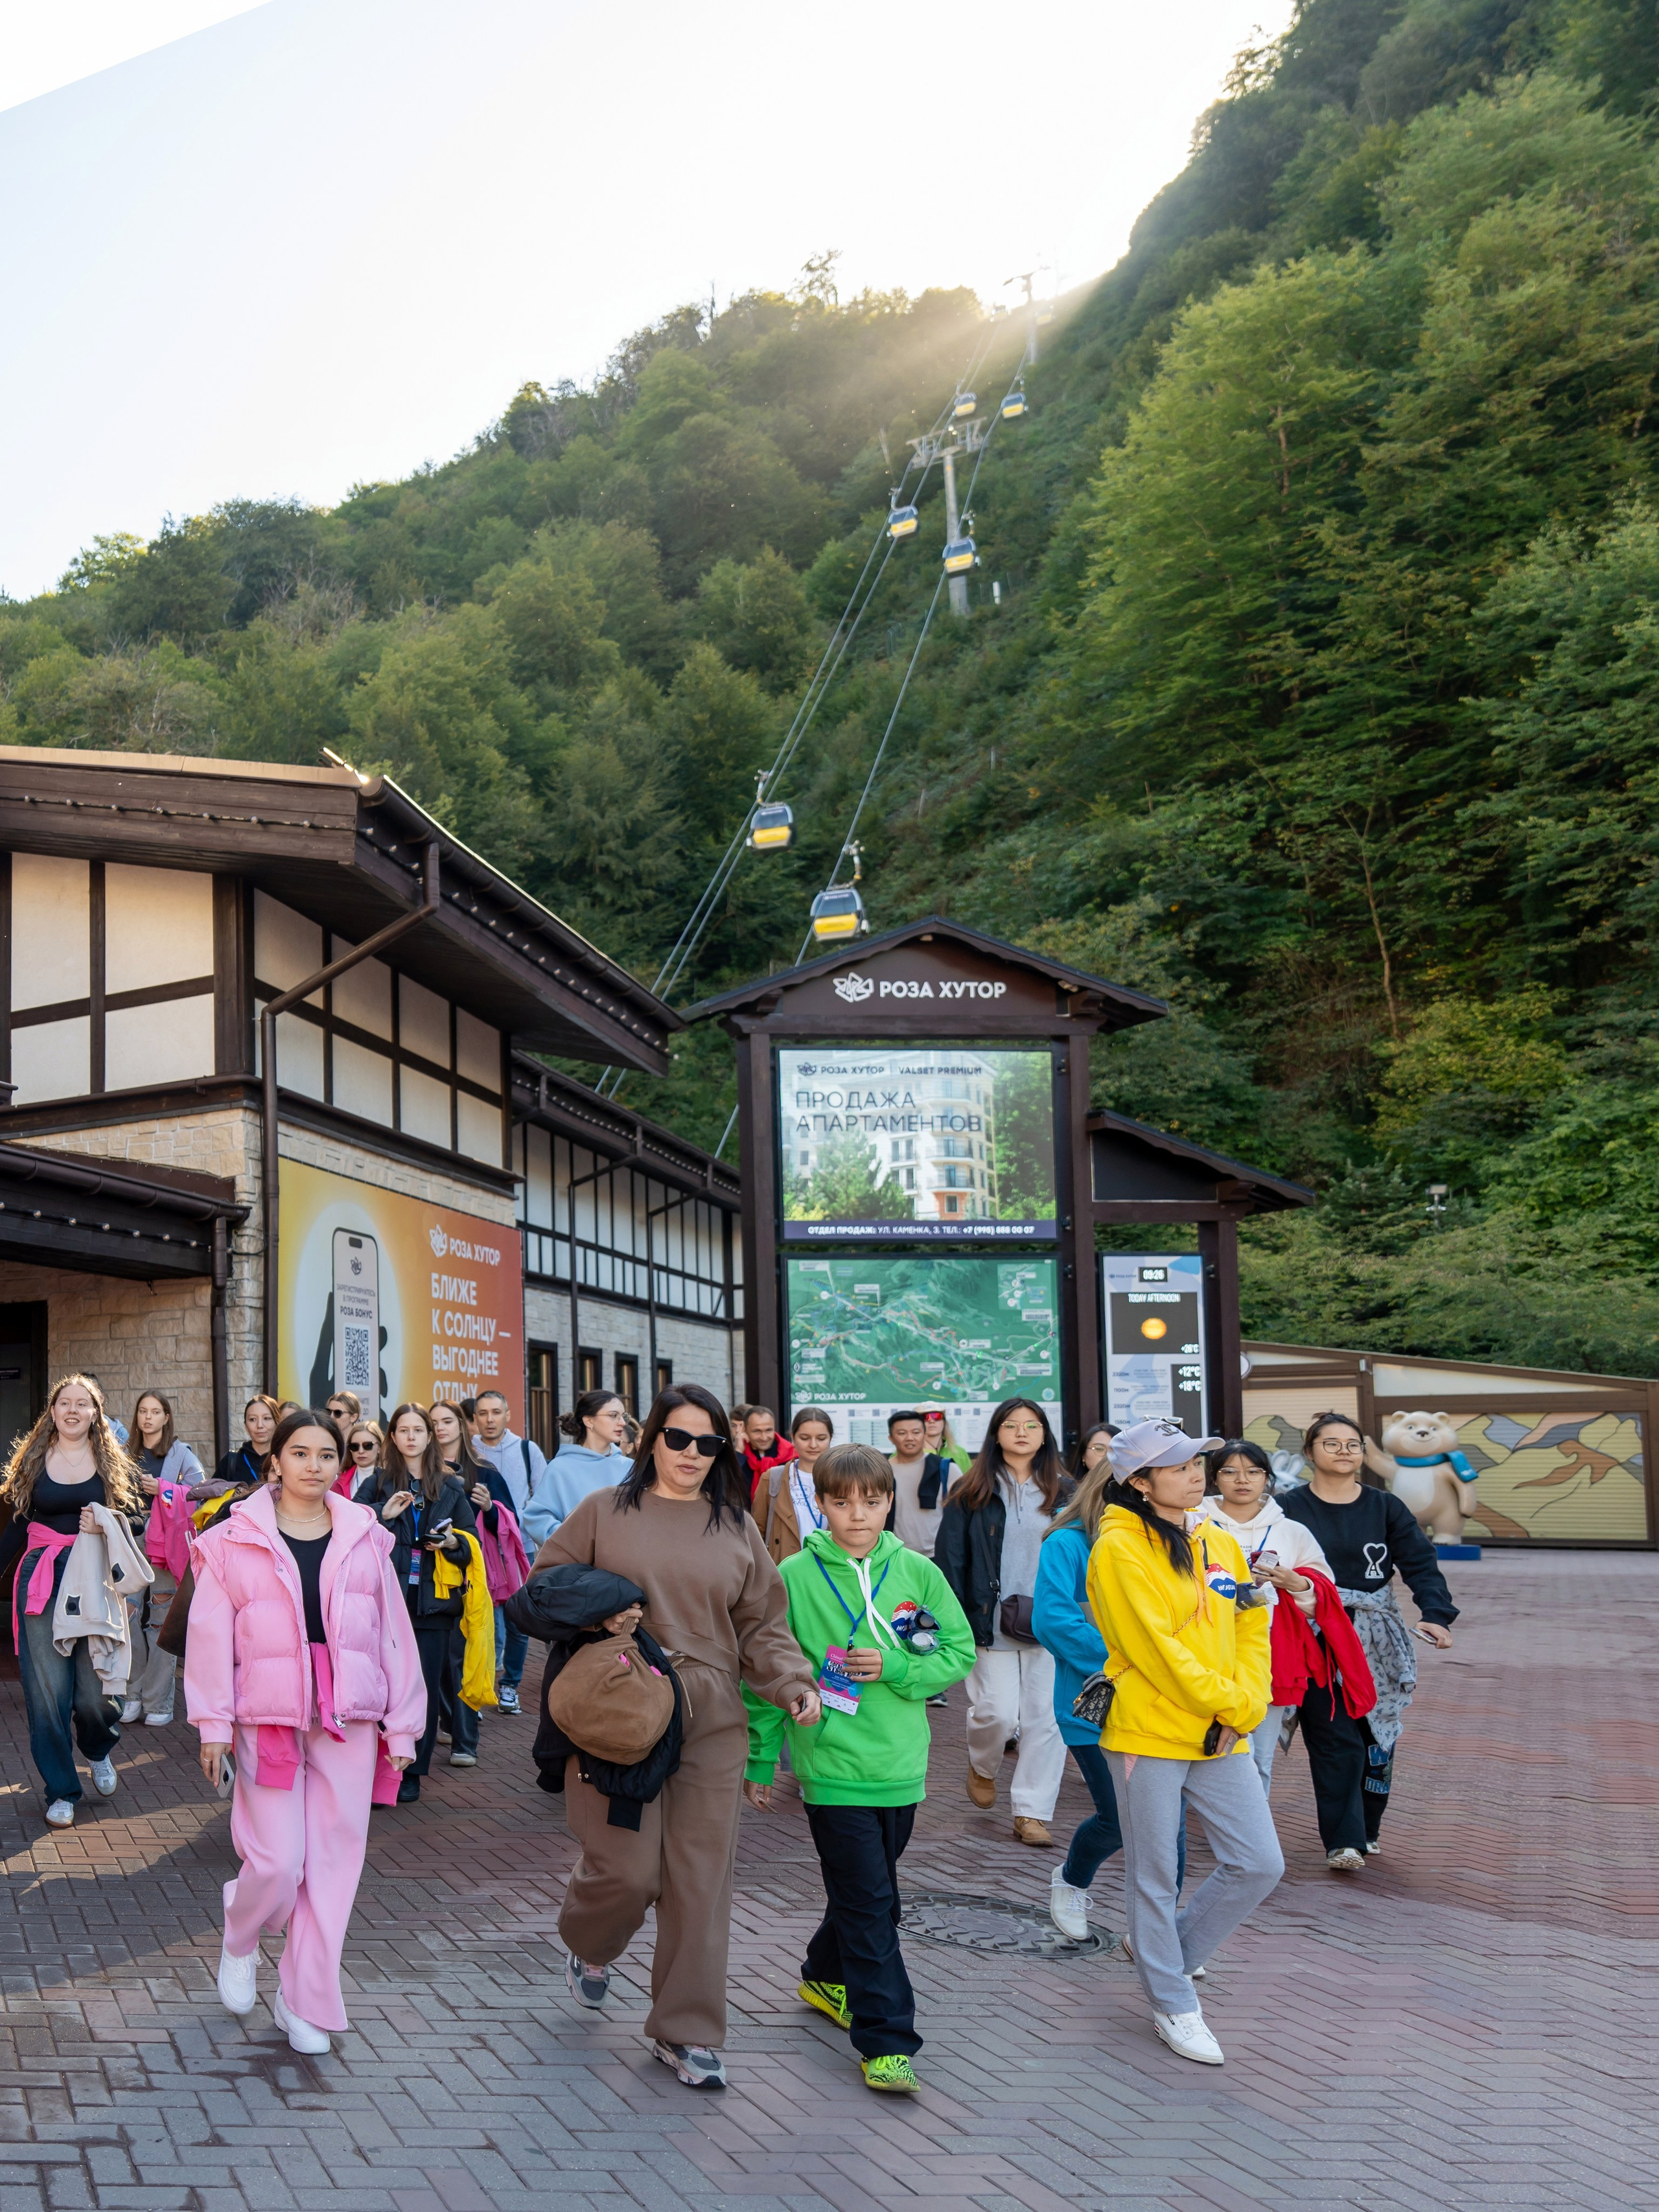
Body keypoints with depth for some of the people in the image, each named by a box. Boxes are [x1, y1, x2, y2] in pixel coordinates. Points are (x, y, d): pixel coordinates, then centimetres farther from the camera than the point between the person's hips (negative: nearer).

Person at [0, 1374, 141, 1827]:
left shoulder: (115, 1464, 7)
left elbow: (138, 1516, 6)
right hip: (41, 1582, 1)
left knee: (93, 1690, -4)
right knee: (47, 1689, -2)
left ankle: (99, 1750, 30)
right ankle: (61, 1791, 11)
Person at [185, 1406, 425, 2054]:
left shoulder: (364, 1539, 6)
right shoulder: (235, 1540, -1)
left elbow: (394, 1634, 8)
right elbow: (210, 1635, -1)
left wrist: (401, 1726, 6)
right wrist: (213, 1722, -5)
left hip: (348, 1719, 2)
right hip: (268, 1718, -2)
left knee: (333, 1863, 3)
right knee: (277, 1863, -6)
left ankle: (304, 2001, 18)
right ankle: (239, 1941, 29)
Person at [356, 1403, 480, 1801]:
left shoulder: (450, 1488, 13)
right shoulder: (379, 1483, 9)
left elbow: (472, 1541, 13)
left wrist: (452, 1543, -7)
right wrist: (382, 1515, -14)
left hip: (434, 1600, 1)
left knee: (426, 1686, 1)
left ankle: (412, 1772, 11)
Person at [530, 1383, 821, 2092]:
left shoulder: (736, 1528, 11)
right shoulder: (604, 1512, 4)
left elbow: (762, 1624, 11)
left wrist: (793, 1682, -5)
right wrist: (595, 1615, -9)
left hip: (711, 1724, 3)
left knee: (700, 1878, 1)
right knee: (627, 1866, -5)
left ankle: (685, 2032, 15)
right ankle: (588, 1946, 32)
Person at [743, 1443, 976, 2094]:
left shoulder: (916, 1571, 0)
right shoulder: (795, 1576, -7)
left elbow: (961, 1651, 2)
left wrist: (893, 1667, -14)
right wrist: (760, 1759, 1)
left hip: (900, 1767, 4)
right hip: (832, 1767, -4)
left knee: (866, 1890, 19)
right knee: (869, 1904, -6)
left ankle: (826, 1976, 44)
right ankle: (885, 2040, 1)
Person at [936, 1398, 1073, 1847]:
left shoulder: (1063, 1492, 9)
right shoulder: (972, 1493, 2)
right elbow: (949, 1557, 0)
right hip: (993, 1622, -2)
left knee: (1046, 1717, -2)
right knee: (998, 1713, -5)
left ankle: (1032, 1813, 8)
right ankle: (982, 1767, 28)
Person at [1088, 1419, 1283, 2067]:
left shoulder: (1220, 1544, 10)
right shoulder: (1120, 1549, -12)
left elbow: (1252, 1630, 11)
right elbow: (1154, 1647, -17)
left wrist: (1244, 1709, -3)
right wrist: (1226, 1700, -13)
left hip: (1221, 1740, 6)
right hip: (1147, 1734, -6)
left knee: (1258, 1863, 5)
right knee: (1154, 1876, 4)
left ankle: (1168, 1950, 25)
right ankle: (1173, 2007, 21)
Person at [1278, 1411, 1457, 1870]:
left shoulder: (1385, 1508, 7)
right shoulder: (1290, 1509, 0)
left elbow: (1421, 1565, -3)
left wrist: (1436, 1615, -18)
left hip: (1377, 1640, 3)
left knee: (1377, 1737, 9)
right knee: (1335, 1741, -9)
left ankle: (1367, 1829, 26)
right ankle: (1342, 1841, -4)